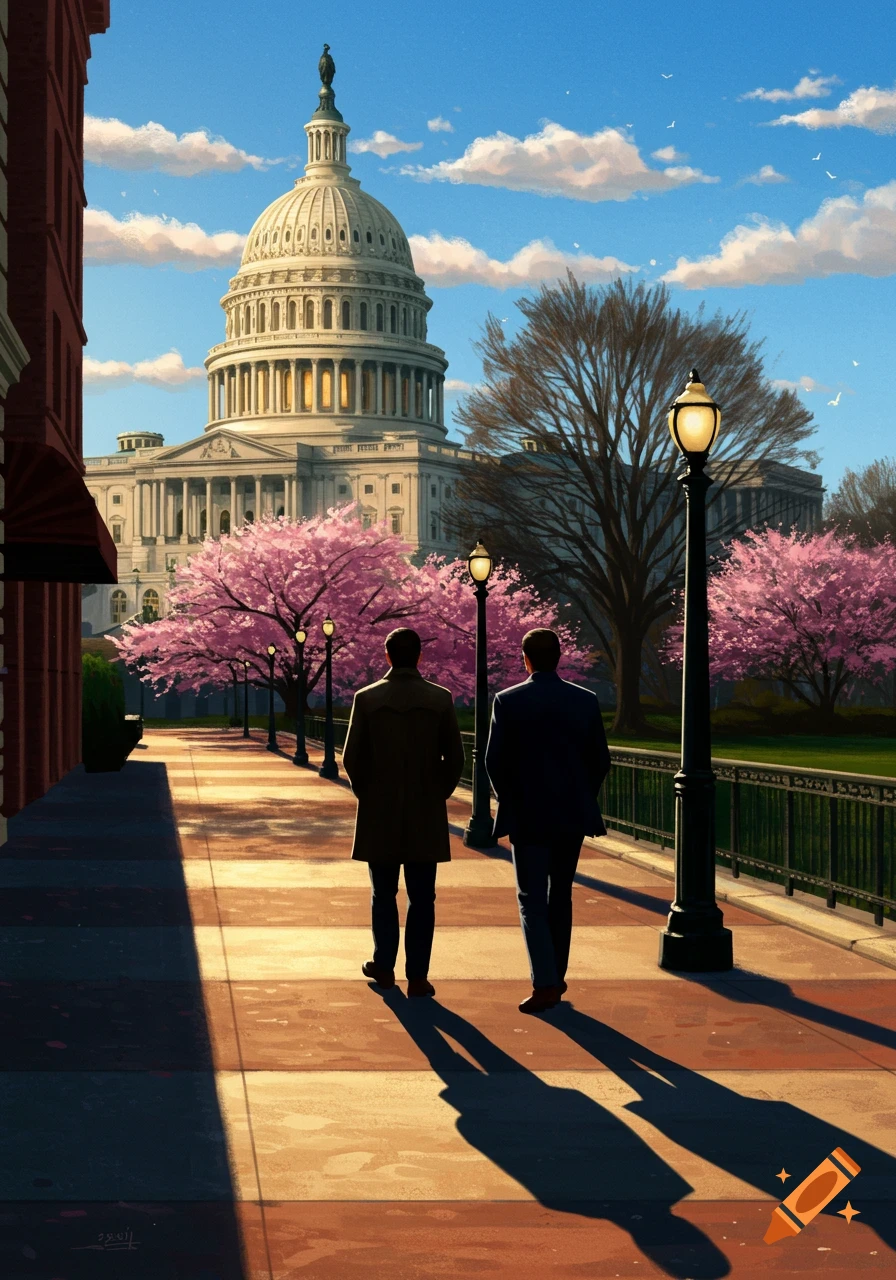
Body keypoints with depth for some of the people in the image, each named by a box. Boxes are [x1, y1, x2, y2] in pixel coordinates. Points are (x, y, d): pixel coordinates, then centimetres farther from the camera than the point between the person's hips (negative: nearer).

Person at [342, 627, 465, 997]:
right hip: (426, 814, 0)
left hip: (379, 814, 0)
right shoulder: (440, 699, -4)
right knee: (421, 898, 4)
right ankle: (417, 975, 3)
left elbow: (352, 758, -4)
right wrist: (438, 794, 11)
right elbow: (454, 758, -3)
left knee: (383, 894, 14)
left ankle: (384, 966, 21)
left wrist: (367, 795, 11)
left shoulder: (367, 698, -5)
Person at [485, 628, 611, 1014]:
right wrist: (581, 800, 14)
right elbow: (600, 760, 1)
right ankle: (556, 977, 22)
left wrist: (509, 801, 8)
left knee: (532, 900, 1)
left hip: (527, 815, -3)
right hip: (573, 815, 3)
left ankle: (545, 984, -11)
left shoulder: (508, 701, -7)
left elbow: (495, 761, -8)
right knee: (561, 897, 16)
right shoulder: (586, 700, 0)